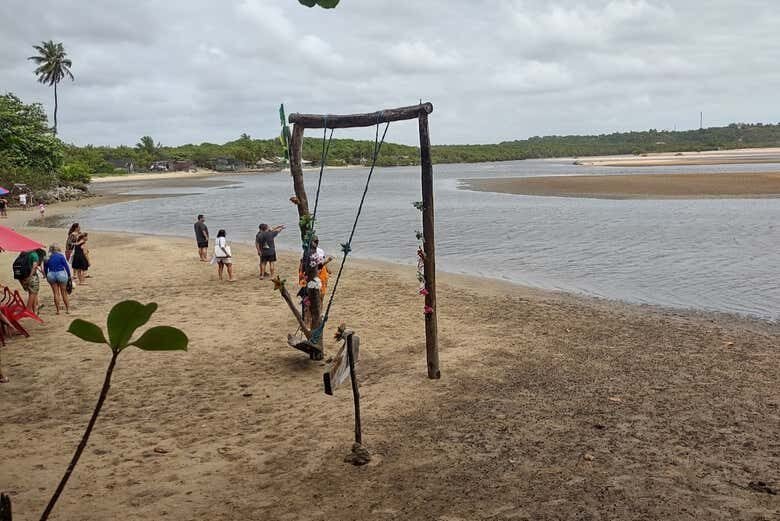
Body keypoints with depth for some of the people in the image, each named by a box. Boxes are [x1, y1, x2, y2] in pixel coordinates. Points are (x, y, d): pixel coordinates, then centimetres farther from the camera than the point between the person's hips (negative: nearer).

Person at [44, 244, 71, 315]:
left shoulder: (47, 258, 7)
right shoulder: (60, 256, -3)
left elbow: (45, 269, 12)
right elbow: (66, 266, -4)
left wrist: (47, 277, 22)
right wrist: (69, 276, 1)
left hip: (51, 275, 2)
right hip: (61, 274, -2)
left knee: (56, 293, 7)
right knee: (64, 293, 6)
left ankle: (58, 310, 6)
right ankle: (68, 309, 9)